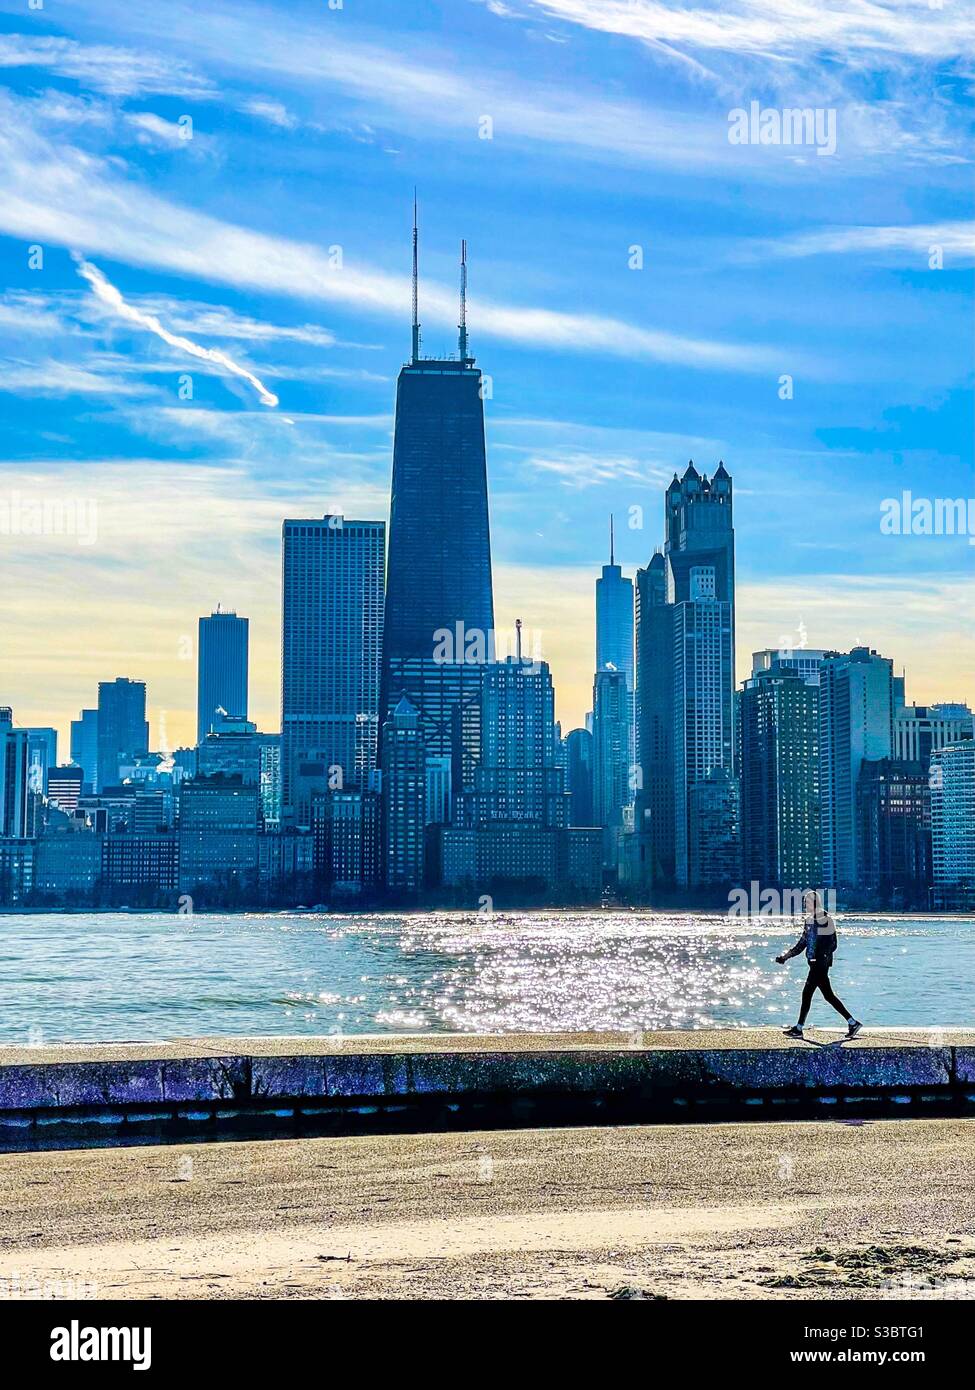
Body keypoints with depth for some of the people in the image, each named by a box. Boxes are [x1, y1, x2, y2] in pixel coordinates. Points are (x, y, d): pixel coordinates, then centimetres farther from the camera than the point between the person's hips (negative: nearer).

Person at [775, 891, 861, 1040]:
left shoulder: (825, 919, -11)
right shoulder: (809, 920, 14)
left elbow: (832, 944, -13)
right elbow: (802, 943, 19)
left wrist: (823, 957, -22)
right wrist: (786, 956, 15)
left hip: (821, 963, -9)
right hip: (815, 962, 9)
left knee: (807, 993, -6)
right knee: (828, 995, 9)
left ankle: (798, 1029, 0)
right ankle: (852, 1023, 13)